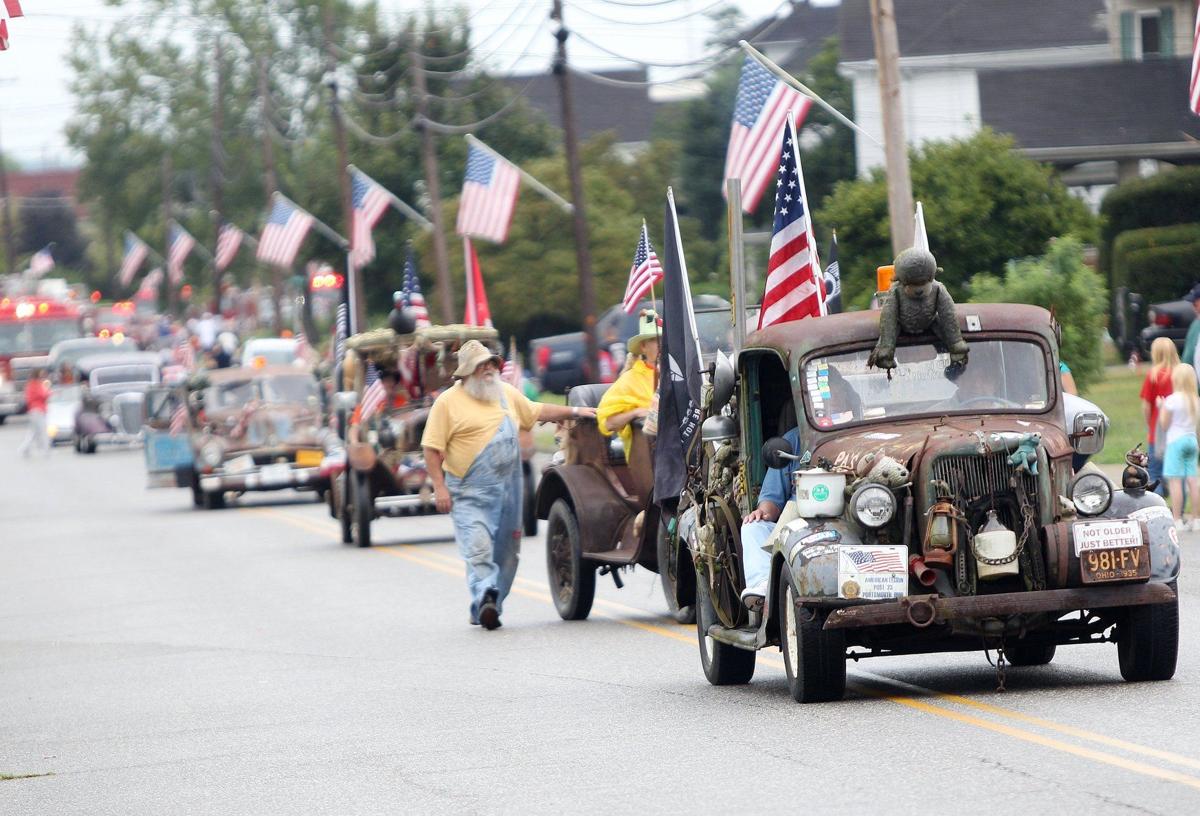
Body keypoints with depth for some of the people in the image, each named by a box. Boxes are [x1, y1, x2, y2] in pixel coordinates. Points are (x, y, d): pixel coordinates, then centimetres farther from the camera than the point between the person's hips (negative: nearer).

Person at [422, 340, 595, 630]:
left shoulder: (507, 394, 14)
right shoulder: (448, 402, -4)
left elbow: (537, 411, 29)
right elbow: (432, 448, -6)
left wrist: (575, 412, 27)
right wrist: (439, 487, -12)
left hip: (508, 489, 6)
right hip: (469, 492, -6)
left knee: (506, 551, 6)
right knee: (478, 547, -18)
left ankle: (490, 608, 13)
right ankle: (484, 598, -28)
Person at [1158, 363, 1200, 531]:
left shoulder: (1172, 400, -11)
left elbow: (1164, 425, -6)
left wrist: (1161, 408, 5)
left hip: (1175, 441, -6)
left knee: (1175, 481, -7)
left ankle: (1177, 520, -13)